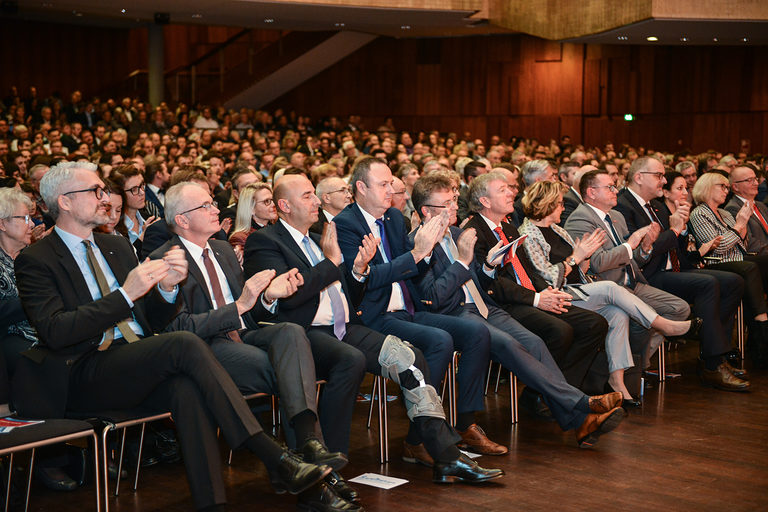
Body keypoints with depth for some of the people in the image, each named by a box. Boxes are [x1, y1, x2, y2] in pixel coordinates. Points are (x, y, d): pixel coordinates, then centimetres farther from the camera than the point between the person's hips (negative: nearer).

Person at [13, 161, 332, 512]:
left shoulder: (117, 247, 21)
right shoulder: (36, 261, 2)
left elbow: (152, 321, 21)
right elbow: (55, 331, -14)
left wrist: (167, 287, -2)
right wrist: (125, 294, -19)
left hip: (139, 368, 6)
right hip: (85, 375, -5)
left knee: (188, 389, -30)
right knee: (185, 344, -29)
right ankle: (276, 460, -31)